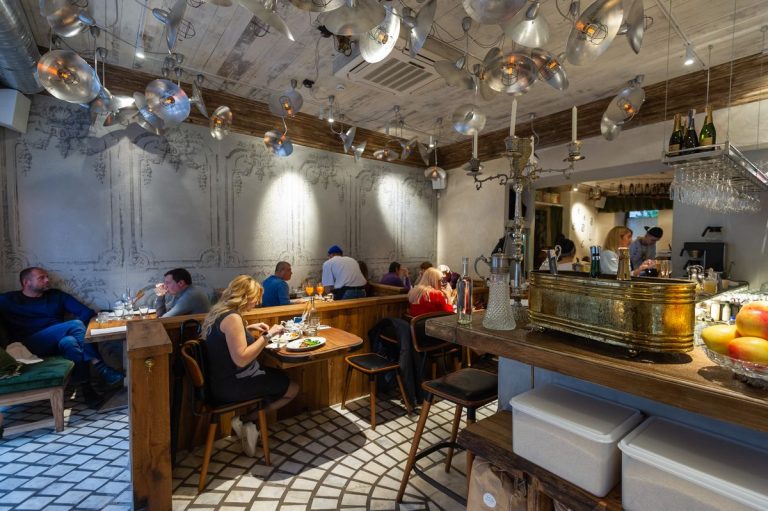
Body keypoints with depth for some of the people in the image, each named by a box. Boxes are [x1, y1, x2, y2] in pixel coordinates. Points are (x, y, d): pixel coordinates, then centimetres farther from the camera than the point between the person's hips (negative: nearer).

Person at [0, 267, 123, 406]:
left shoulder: (56, 295, 17)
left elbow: (87, 312, 8)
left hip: (59, 343, 3)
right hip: (31, 346, -3)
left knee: (69, 341, -34)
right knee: (76, 325, -28)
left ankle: (86, 386, -35)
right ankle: (101, 368, -32)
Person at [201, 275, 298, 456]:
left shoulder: (219, 311, 6)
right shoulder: (232, 317, -24)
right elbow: (241, 359, -30)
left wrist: (249, 329, 12)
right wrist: (267, 335, -24)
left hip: (222, 381, 10)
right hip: (231, 386, -10)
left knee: (280, 376, 20)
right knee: (292, 389, 1)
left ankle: (247, 421, 12)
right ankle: (246, 420, 6)